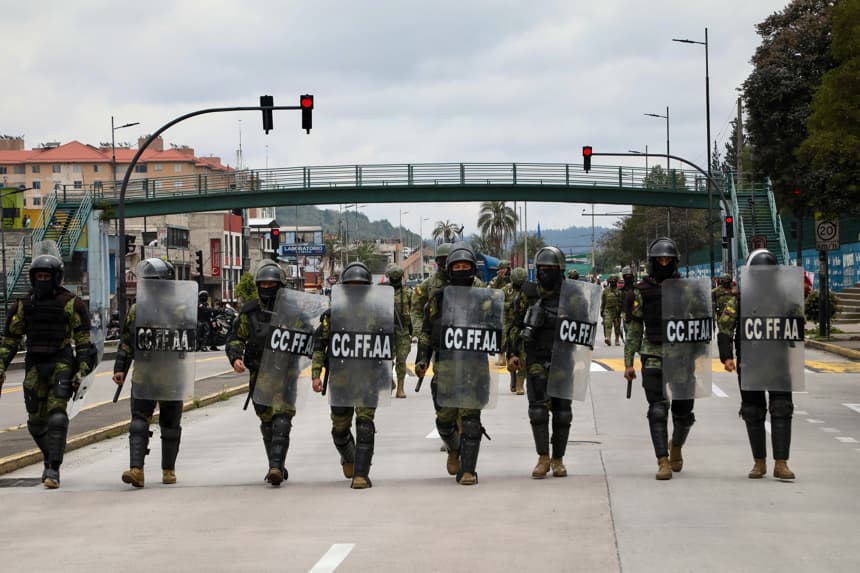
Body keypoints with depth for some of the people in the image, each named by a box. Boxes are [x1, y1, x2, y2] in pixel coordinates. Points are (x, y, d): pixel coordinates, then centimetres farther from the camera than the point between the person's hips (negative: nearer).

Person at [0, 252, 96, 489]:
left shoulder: (71, 304, -5)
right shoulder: (24, 305, 6)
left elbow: (83, 341, -4)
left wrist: (81, 371, -12)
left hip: (62, 365, -4)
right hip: (35, 367, 4)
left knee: (57, 414, -18)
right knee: (36, 422, 7)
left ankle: (53, 470, -19)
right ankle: (50, 458, 33)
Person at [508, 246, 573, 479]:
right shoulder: (528, 294, 4)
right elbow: (515, 325, 7)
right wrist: (512, 353, -1)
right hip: (536, 360, 0)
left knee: (562, 411, 3)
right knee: (538, 407, -11)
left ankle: (558, 459, 14)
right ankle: (543, 458, -5)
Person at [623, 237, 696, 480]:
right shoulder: (641, 291, 3)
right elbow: (634, 329, 6)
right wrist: (628, 362, 2)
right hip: (654, 356, -1)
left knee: (684, 412, 6)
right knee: (658, 410, -9)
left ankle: (676, 446, 35)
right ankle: (663, 462, -6)